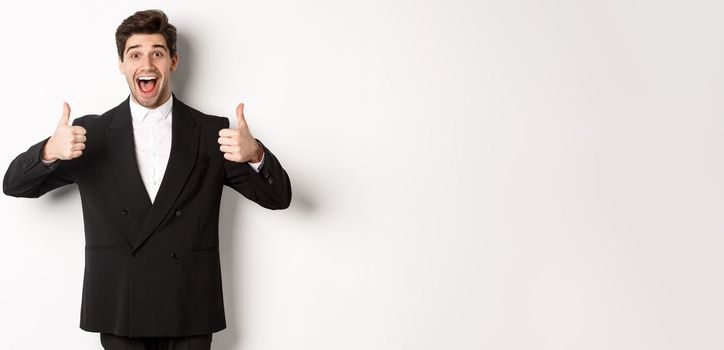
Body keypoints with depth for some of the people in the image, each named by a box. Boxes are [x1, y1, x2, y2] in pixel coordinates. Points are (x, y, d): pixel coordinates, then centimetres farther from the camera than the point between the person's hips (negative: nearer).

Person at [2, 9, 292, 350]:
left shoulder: (211, 132, 2)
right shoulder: (92, 132, 3)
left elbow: (278, 197, -2)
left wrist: (254, 154, -24)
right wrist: (49, 151, -22)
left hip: (190, 314, 0)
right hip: (119, 313, 0)